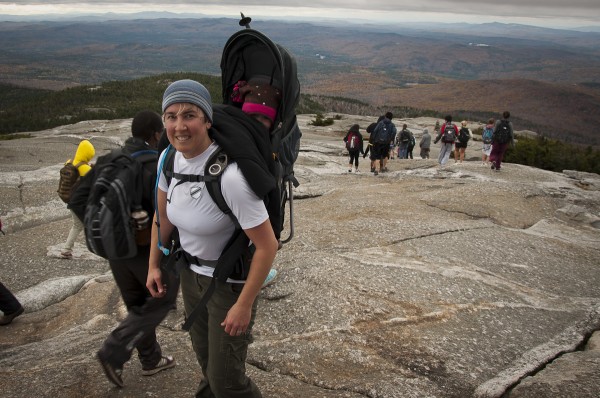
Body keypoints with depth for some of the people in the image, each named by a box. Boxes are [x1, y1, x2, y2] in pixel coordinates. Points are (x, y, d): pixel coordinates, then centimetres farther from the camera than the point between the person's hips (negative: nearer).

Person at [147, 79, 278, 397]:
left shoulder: (229, 174, -33)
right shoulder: (169, 158, -10)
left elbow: (268, 246, -27)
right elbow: (162, 217, 8)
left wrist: (244, 305, -19)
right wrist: (154, 265, 12)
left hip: (231, 282, -6)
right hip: (191, 273, 7)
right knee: (205, 359, 27)